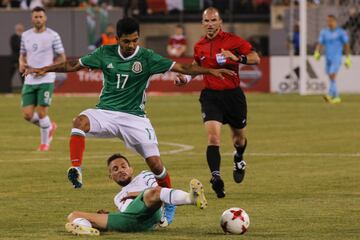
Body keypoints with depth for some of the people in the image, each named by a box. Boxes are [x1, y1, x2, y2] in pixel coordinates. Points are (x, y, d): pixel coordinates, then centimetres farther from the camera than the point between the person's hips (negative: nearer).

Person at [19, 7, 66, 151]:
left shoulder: (53, 36, -3)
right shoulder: (26, 35, 10)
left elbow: (62, 58, 0)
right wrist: (22, 63, -3)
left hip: (46, 80, -4)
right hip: (29, 81, 4)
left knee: (41, 112, -8)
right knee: (27, 115, -2)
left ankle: (44, 142, 13)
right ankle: (49, 127, 27)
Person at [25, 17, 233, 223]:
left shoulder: (147, 58, -6)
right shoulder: (105, 53, 1)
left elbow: (180, 67, -11)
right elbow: (74, 65, 12)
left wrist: (210, 71, -21)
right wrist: (45, 69, 8)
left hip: (134, 117, -1)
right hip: (106, 113, 1)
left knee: (155, 163, -8)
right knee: (81, 121, -32)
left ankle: (169, 204, 15)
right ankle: (75, 170, -38)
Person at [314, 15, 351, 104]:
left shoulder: (341, 32, -4)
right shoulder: (324, 32, 7)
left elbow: (346, 45, 1)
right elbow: (320, 44, 4)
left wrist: (348, 58, 0)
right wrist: (317, 53, -15)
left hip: (337, 58, -5)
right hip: (328, 58, 5)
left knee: (332, 76, -19)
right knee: (331, 78, 10)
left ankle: (330, 95, -27)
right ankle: (336, 97, 20)